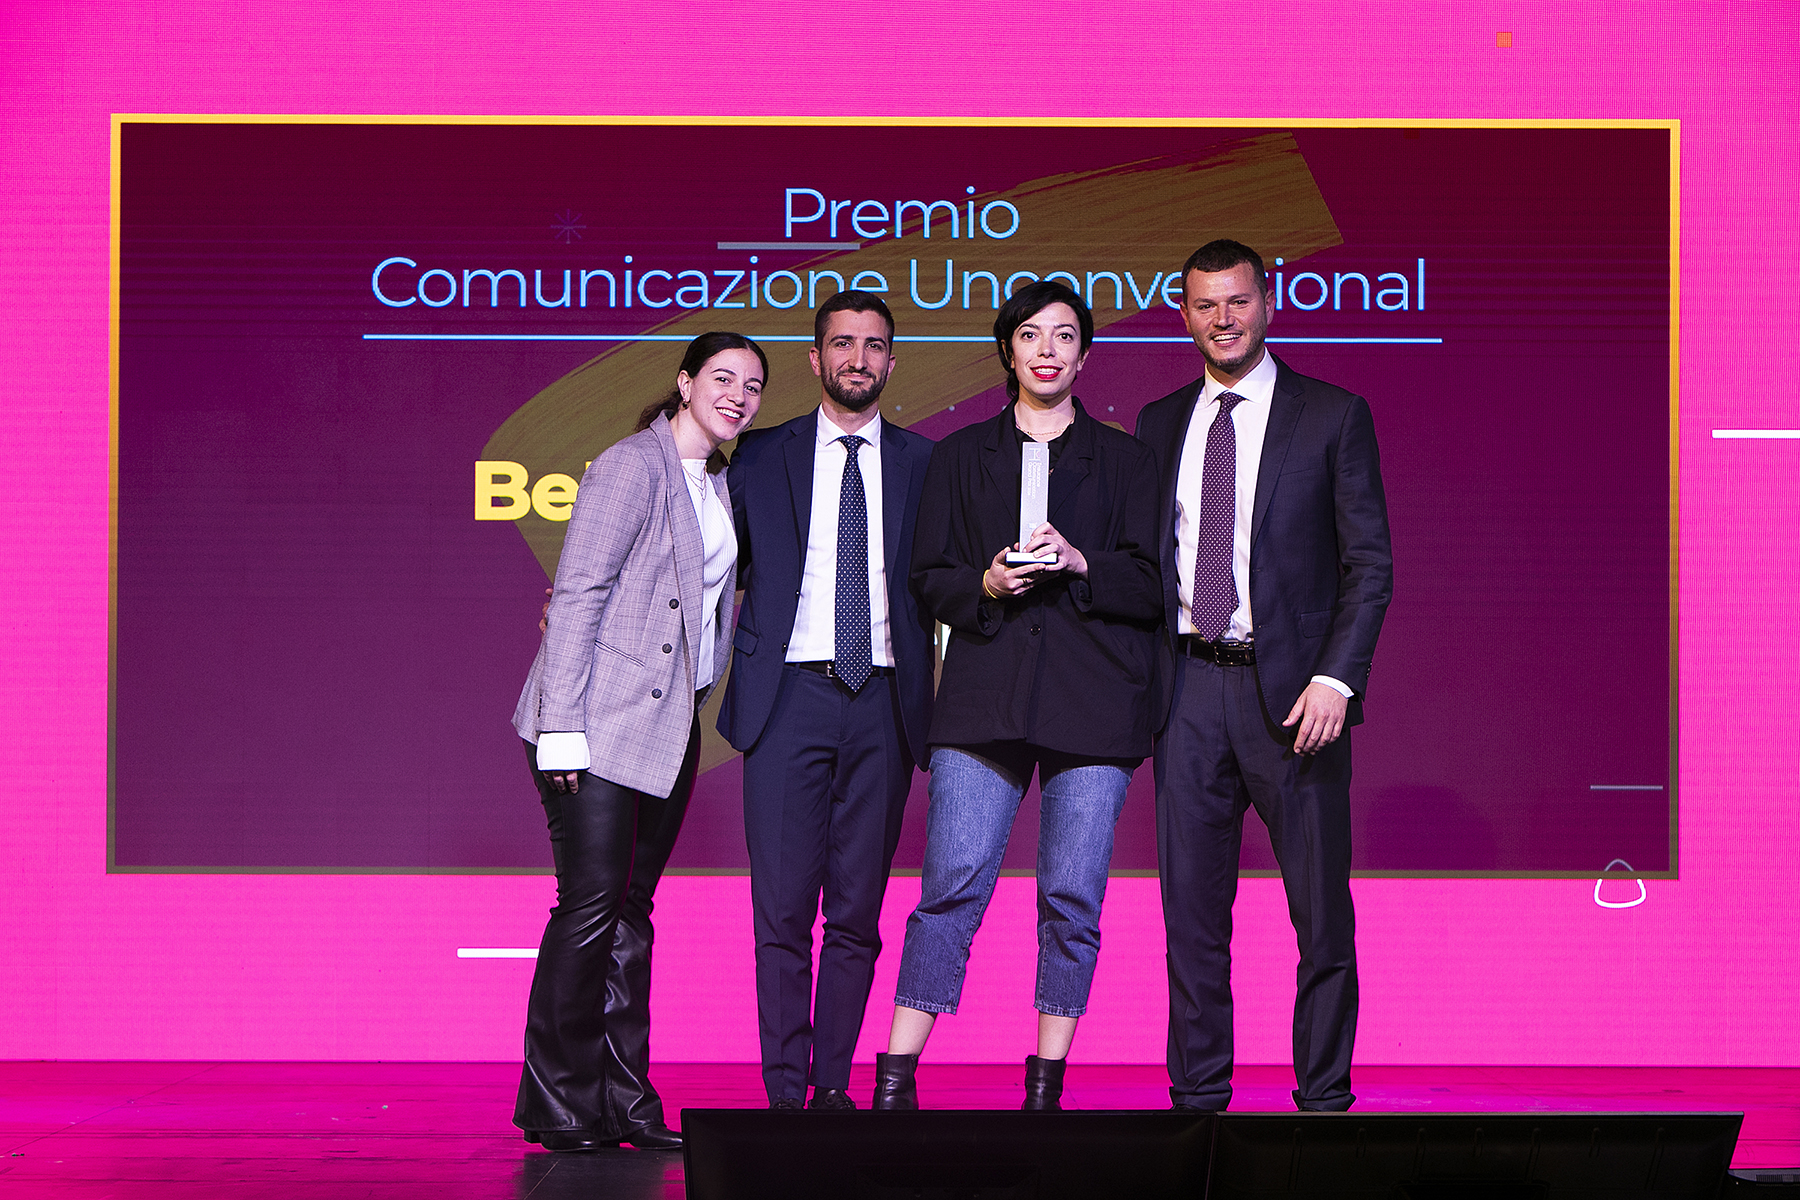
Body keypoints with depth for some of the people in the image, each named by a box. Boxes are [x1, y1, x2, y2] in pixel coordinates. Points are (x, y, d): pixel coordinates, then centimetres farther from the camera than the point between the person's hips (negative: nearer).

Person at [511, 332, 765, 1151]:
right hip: (601, 717, -8)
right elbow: (576, 593, -14)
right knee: (591, 902, -9)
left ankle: (623, 1103, 13)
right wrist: (562, 727, -19)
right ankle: (557, 1105, -1)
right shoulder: (633, 466, -9)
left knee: (630, 909, 9)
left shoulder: (717, 484, 16)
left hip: (668, 725, 8)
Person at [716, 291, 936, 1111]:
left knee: (857, 911, 3)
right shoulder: (762, 457, 10)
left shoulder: (921, 464, 12)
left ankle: (834, 1086, 10)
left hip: (883, 703, 1)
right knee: (783, 906, -5)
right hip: (790, 695, -1)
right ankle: (785, 1091, -1)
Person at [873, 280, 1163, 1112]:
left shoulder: (1123, 460, 12)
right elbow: (928, 579, 11)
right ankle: (895, 1081, -5)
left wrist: (1080, 564, -11)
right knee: (951, 884, -9)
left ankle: (1046, 1087, 7)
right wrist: (986, 583, -9)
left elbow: (1154, 586, 6)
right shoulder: (960, 456, 15)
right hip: (985, 696, 0)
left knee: (1072, 898, -2)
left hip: (1093, 700, 0)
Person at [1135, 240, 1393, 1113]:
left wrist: (1336, 680, -13)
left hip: (1290, 688, -3)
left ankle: (1323, 1096, 11)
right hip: (1189, 687, 3)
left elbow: (1369, 563, -2)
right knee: (1192, 909, 6)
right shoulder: (1159, 423, 13)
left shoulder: (1334, 416, 1)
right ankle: (1197, 1094, 15)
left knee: (1321, 910, 1)